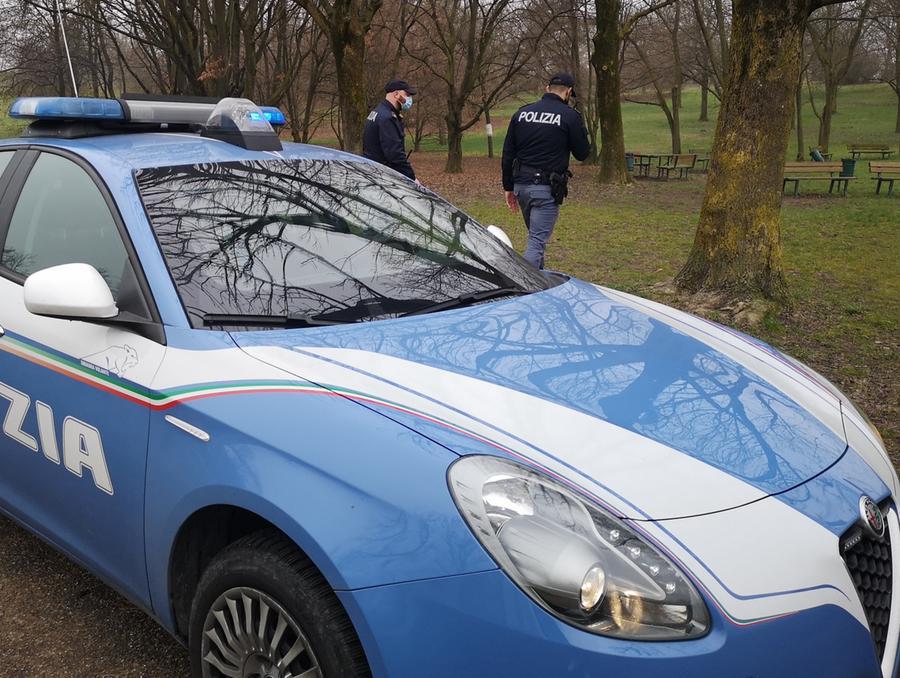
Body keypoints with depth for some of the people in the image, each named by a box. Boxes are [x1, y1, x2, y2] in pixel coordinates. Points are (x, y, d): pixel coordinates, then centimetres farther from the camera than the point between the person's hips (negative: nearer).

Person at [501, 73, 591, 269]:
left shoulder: (521, 113, 10)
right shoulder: (570, 116, -6)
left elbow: (507, 154, 10)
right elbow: (582, 153, 1)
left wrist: (509, 187, 17)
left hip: (521, 185, 6)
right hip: (546, 189, -6)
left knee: (536, 235, 22)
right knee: (537, 241, -5)